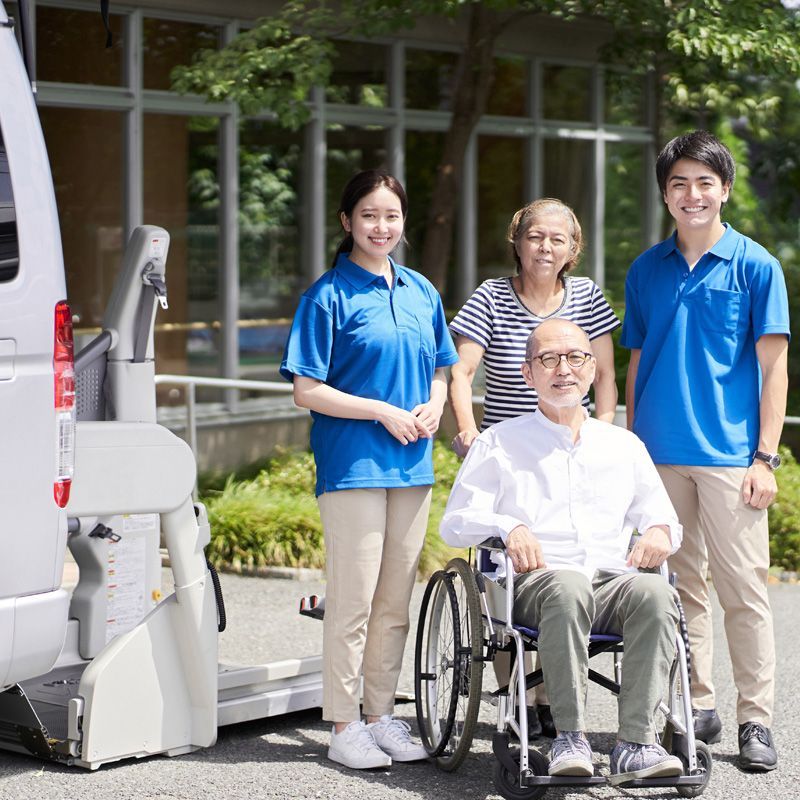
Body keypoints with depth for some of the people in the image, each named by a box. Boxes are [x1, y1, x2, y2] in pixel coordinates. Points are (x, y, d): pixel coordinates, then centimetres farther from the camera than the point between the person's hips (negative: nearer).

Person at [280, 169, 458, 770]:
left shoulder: (420, 291, 12)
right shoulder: (330, 295, -5)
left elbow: (439, 372, 21)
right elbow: (308, 391, -8)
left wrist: (433, 409, -1)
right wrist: (385, 412, -14)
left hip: (412, 464, 6)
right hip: (351, 465, -6)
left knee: (396, 599, 10)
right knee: (353, 598, -5)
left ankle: (382, 715, 19)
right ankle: (344, 727, 3)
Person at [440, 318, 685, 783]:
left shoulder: (625, 445, 26)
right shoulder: (500, 444, 17)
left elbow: (660, 515, 25)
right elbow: (455, 521, 10)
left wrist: (660, 533, -1)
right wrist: (508, 527, -10)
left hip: (613, 581, 3)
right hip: (533, 583, -3)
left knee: (656, 592, -33)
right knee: (569, 587, -39)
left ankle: (636, 744, -37)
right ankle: (571, 738, -36)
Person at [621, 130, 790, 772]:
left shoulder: (755, 266, 0)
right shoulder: (647, 271, 10)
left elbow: (774, 366, -2)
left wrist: (765, 457, -7)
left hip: (729, 454, -4)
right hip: (659, 454, 4)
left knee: (743, 588, -3)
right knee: (678, 586, 9)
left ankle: (756, 720, 4)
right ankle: (695, 707, 19)